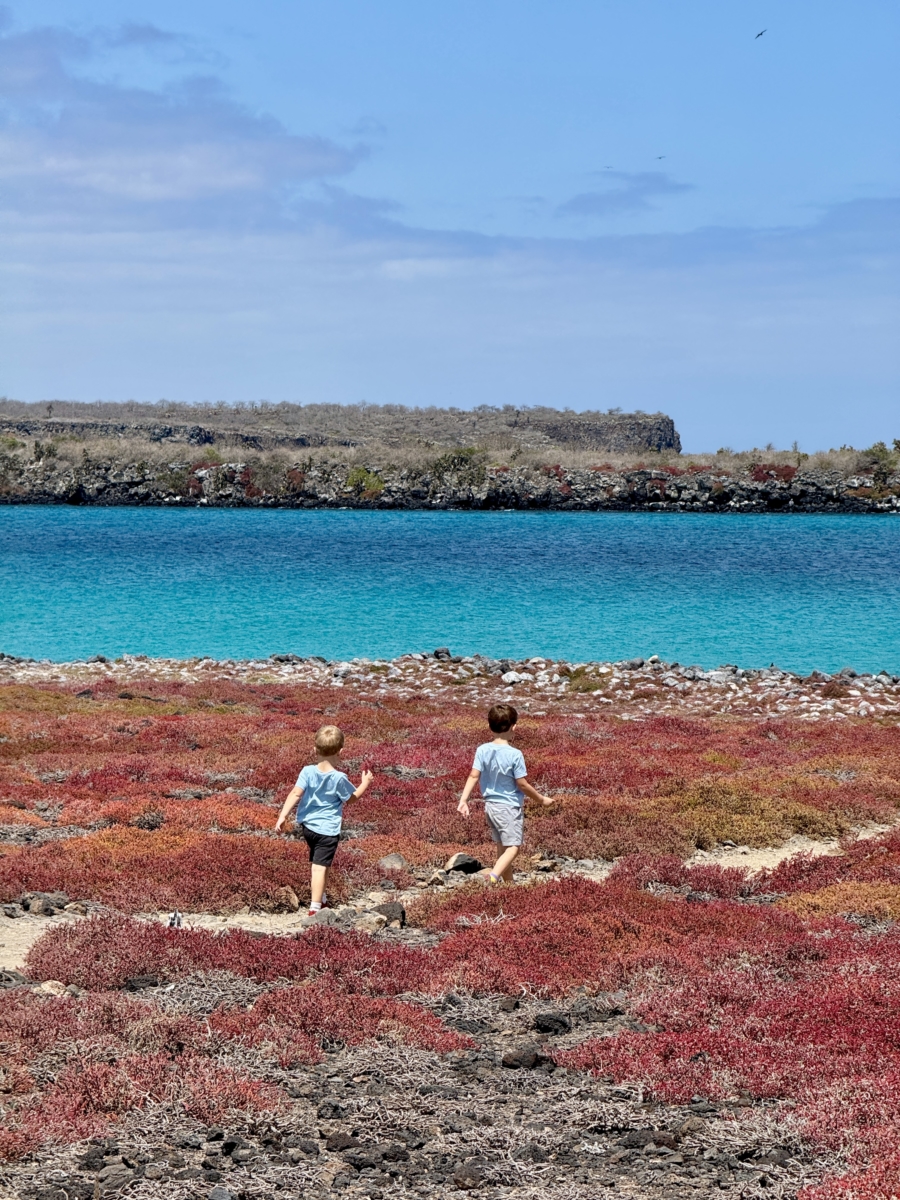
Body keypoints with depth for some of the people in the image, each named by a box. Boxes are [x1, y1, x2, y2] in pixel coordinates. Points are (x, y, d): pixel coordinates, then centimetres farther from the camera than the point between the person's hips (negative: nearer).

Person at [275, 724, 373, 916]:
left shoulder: (308, 772, -7)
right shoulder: (339, 778, -14)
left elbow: (295, 794, -15)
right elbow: (353, 797, 2)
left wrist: (283, 816, -17)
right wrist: (365, 783, 18)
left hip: (307, 826, 5)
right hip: (327, 829, -5)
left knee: (316, 863, 24)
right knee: (320, 867, -6)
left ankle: (321, 896, 41)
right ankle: (315, 907, -9)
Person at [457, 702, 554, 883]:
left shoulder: (482, 750, -3)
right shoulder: (515, 754, -16)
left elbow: (473, 776, -7)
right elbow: (522, 784, -12)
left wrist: (463, 800, -6)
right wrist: (542, 799, 1)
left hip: (490, 805, 6)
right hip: (510, 807, -6)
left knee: (504, 847, 18)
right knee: (513, 847, -7)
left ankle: (509, 884, 23)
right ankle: (493, 877, -30)